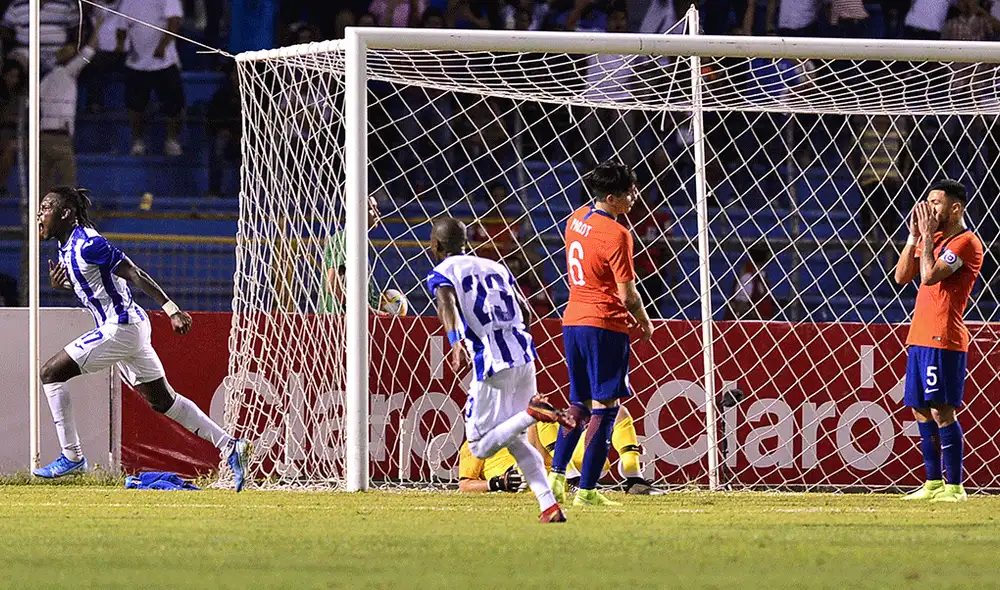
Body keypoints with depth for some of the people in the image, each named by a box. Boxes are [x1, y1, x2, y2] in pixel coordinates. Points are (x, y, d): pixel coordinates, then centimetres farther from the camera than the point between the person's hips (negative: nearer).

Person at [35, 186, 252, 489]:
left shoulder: (86, 244, -18)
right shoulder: (66, 246, 11)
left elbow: (134, 273, -20)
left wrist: (171, 308, -25)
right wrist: (60, 282, 6)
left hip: (120, 328, -10)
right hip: (128, 327, 10)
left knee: (51, 373, -8)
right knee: (162, 400, 14)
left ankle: (72, 457, -5)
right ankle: (231, 447, 15)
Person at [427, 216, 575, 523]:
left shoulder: (442, 274, 3)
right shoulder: (496, 267, 21)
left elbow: (447, 305, -19)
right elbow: (525, 311, 20)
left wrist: (456, 342, -34)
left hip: (492, 362, -6)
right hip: (525, 356, 6)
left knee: (480, 446, 2)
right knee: (515, 439, 18)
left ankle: (533, 411, -23)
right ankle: (550, 505, 2)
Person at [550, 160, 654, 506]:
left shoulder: (576, 219, 7)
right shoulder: (616, 234, -17)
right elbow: (627, 293, -15)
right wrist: (645, 322, 2)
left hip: (572, 321, 8)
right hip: (605, 325, -8)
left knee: (579, 404, 19)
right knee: (604, 407, -2)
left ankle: (556, 476, 11)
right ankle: (586, 491, -4)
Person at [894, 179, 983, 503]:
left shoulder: (967, 242, -10)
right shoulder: (934, 239, 19)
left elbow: (930, 275, -20)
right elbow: (902, 276, 15)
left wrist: (928, 235, -10)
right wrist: (915, 235, 8)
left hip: (943, 339, -9)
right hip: (919, 336, 9)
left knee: (941, 410, -12)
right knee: (921, 411, 10)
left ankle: (954, 486, -12)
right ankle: (934, 483, 16)